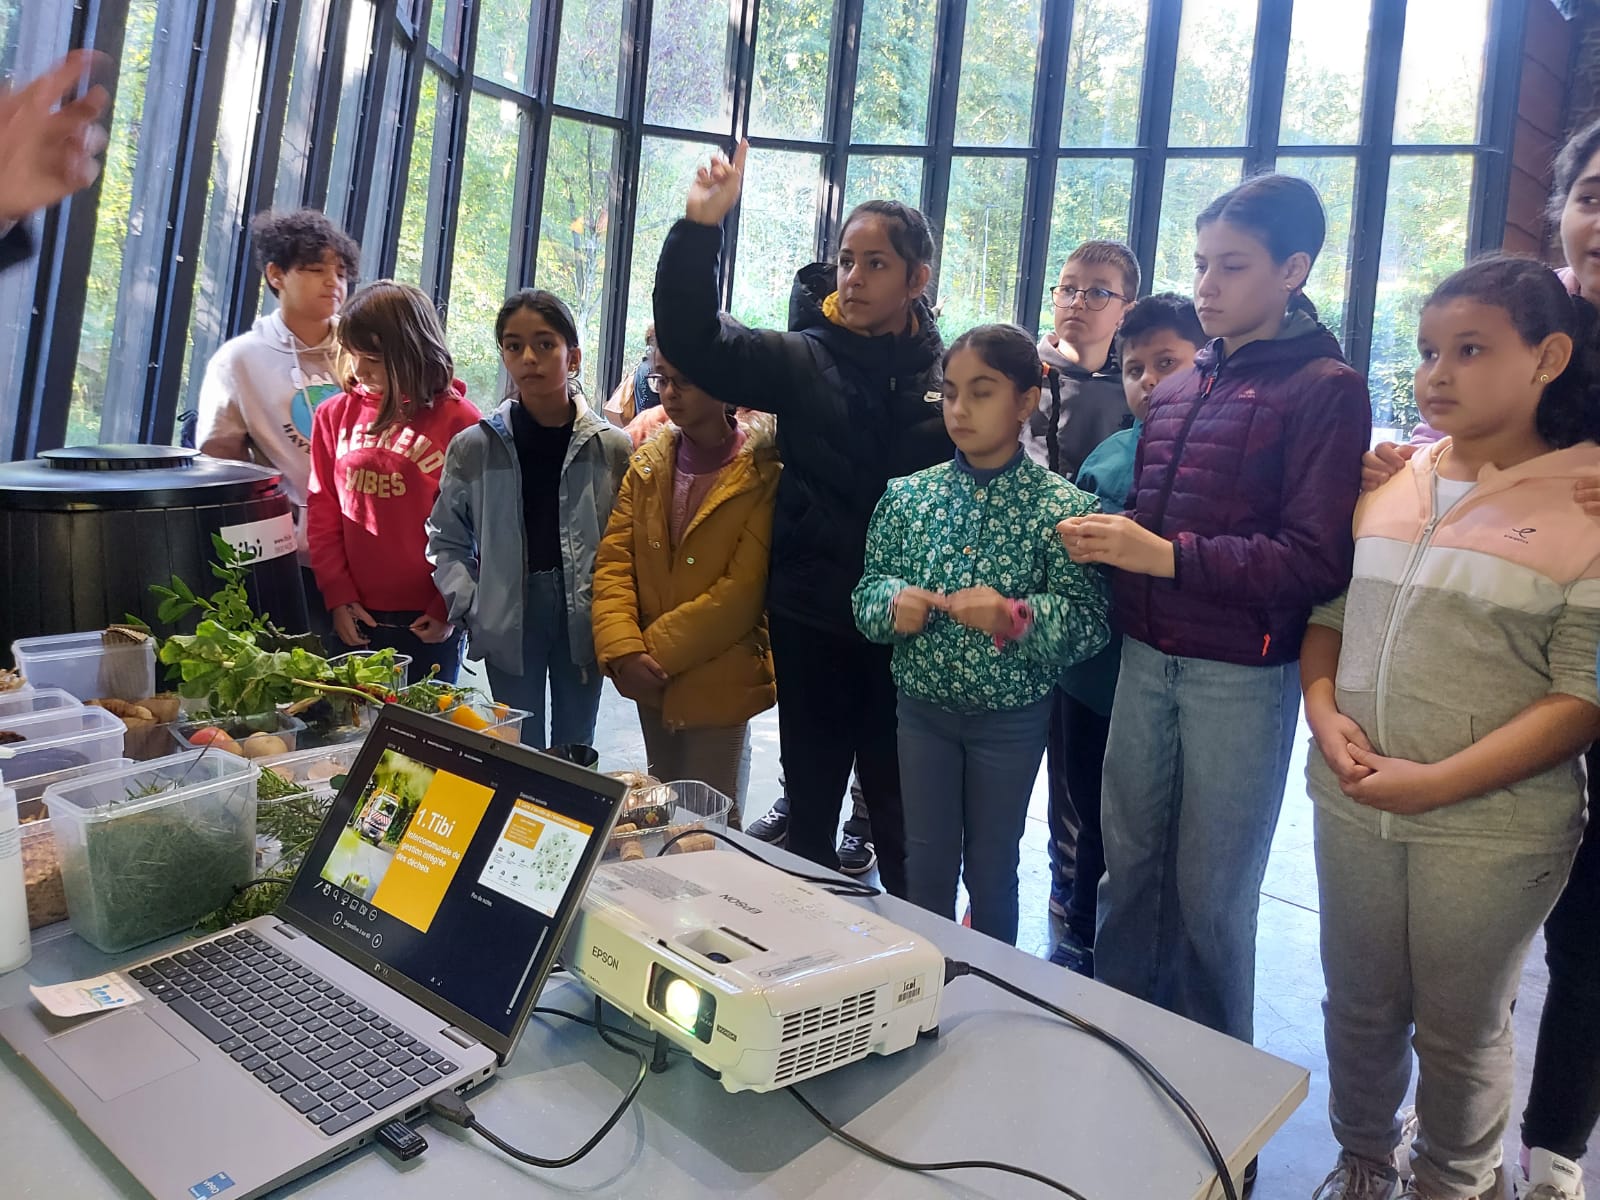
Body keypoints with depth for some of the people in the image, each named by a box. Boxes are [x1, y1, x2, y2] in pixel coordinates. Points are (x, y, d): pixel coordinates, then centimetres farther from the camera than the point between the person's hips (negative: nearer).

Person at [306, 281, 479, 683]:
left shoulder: (458, 420, -7)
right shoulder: (335, 414, 4)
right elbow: (322, 512, 6)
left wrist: (449, 608, -6)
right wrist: (338, 595, -1)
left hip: (428, 622, -3)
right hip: (355, 618, 3)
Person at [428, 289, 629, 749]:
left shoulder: (612, 448, -3)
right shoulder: (474, 447, -1)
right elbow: (447, 539, 5)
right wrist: (472, 607, -6)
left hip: (583, 622, 0)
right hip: (509, 624, 0)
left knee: (575, 752, 14)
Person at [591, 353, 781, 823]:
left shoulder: (763, 475, -12)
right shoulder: (647, 465, 5)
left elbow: (742, 591, -17)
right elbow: (614, 560, -1)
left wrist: (654, 650, -15)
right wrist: (623, 651, -15)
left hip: (718, 686, -5)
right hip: (651, 681, 5)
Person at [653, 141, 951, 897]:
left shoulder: (949, 373, 1)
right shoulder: (804, 361, 1)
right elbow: (692, 341, -9)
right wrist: (700, 229, -19)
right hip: (812, 620, 1)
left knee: (901, 813, 13)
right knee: (810, 803, 16)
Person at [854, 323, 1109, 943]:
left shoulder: (1060, 505, -11)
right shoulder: (908, 494, -2)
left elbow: (1090, 620, -14)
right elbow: (868, 587, 3)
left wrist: (1016, 616, -31)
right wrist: (893, 601, -19)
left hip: (1012, 714, -2)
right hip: (923, 705, 3)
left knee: (992, 868, 14)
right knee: (926, 864, 15)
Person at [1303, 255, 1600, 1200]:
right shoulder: (1391, 483, 5)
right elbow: (1327, 612, 9)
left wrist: (1437, 782, -19)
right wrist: (1325, 712, -9)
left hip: (1490, 826, -4)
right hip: (1351, 804, 4)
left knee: (1460, 1032, 15)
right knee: (1359, 1008, 19)